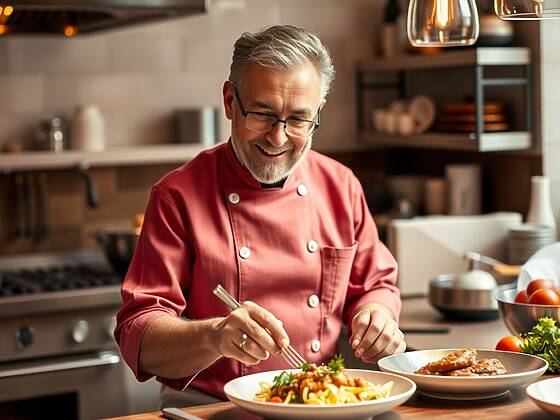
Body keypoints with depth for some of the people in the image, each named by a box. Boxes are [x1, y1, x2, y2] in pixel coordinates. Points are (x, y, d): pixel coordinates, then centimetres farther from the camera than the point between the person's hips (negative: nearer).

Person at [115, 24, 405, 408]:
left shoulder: (341, 186, 5)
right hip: (206, 406, -4)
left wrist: (378, 316, -7)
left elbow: (375, 286, 17)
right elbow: (138, 336, -12)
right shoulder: (178, 196, -7)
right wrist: (213, 336, -33)